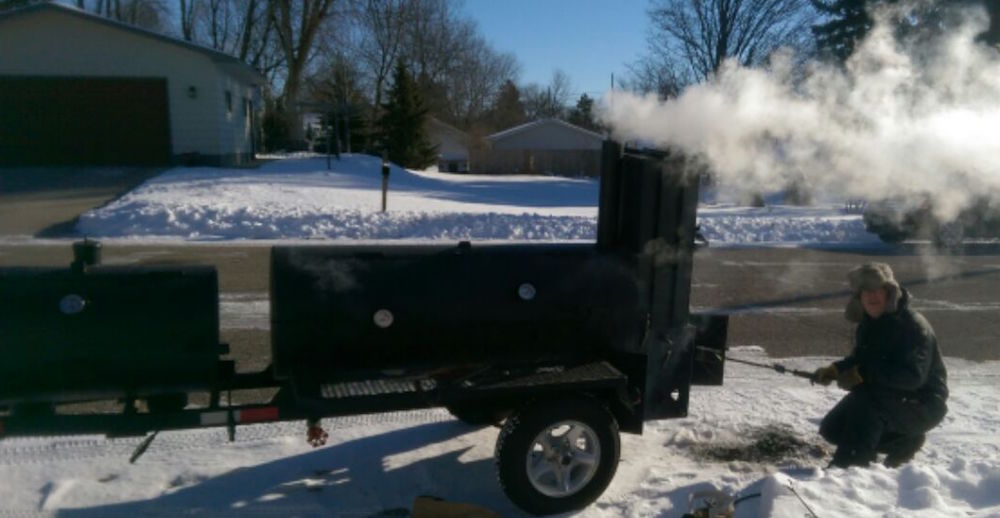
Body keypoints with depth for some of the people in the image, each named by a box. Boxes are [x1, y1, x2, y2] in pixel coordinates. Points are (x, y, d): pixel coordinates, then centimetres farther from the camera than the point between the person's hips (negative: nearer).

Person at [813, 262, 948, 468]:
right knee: (831, 429, 0)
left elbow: (913, 376, -32)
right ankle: (902, 442, 11)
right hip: (889, 399, 8)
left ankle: (849, 465, -26)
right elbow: (859, 359, 13)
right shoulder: (868, 324, 2)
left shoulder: (914, 325, -22)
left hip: (922, 405, -8)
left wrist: (863, 374, -35)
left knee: (865, 399, -35)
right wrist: (835, 369, -9)